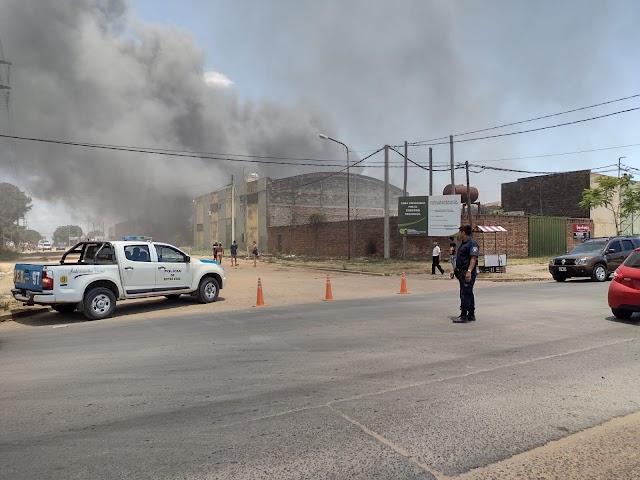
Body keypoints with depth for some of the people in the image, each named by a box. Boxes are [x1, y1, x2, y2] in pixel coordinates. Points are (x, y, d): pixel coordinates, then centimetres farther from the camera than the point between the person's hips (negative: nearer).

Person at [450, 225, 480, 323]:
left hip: (468, 273, -10)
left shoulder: (472, 243, -12)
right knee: (468, 294, 14)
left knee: (465, 294, -9)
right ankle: (471, 315, 21)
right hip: (462, 272, 10)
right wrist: (454, 270, 23)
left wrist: (469, 272, -31)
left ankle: (464, 316, -7)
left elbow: (473, 259, -22)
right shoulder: (463, 243, 19)